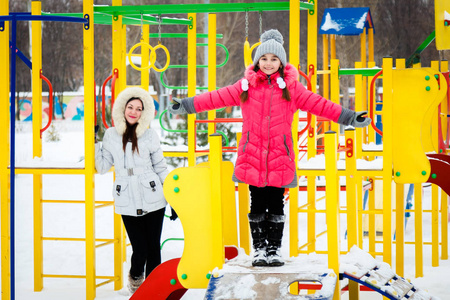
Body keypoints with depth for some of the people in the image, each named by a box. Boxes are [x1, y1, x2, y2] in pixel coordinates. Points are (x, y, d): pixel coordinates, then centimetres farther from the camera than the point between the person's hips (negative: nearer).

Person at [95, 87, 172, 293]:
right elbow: (102, 167, 10)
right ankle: (135, 277, 28)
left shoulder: (149, 135, 5)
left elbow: (161, 167, 9)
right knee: (140, 250, -4)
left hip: (153, 200, 0)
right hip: (128, 204, 0)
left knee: (153, 249, 2)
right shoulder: (111, 135, 8)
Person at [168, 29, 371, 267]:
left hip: (279, 158, 0)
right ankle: (259, 249, 17)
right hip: (251, 158, 0)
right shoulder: (246, 86, 5)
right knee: (257, 206, 6)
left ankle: (274, 249, 17)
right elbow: (217, 98, 3)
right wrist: (186, 106, -1)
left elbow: (318, 104, 3)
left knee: (276, 206, 5)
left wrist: (349, 117, -2)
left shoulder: (291, 87, 4)